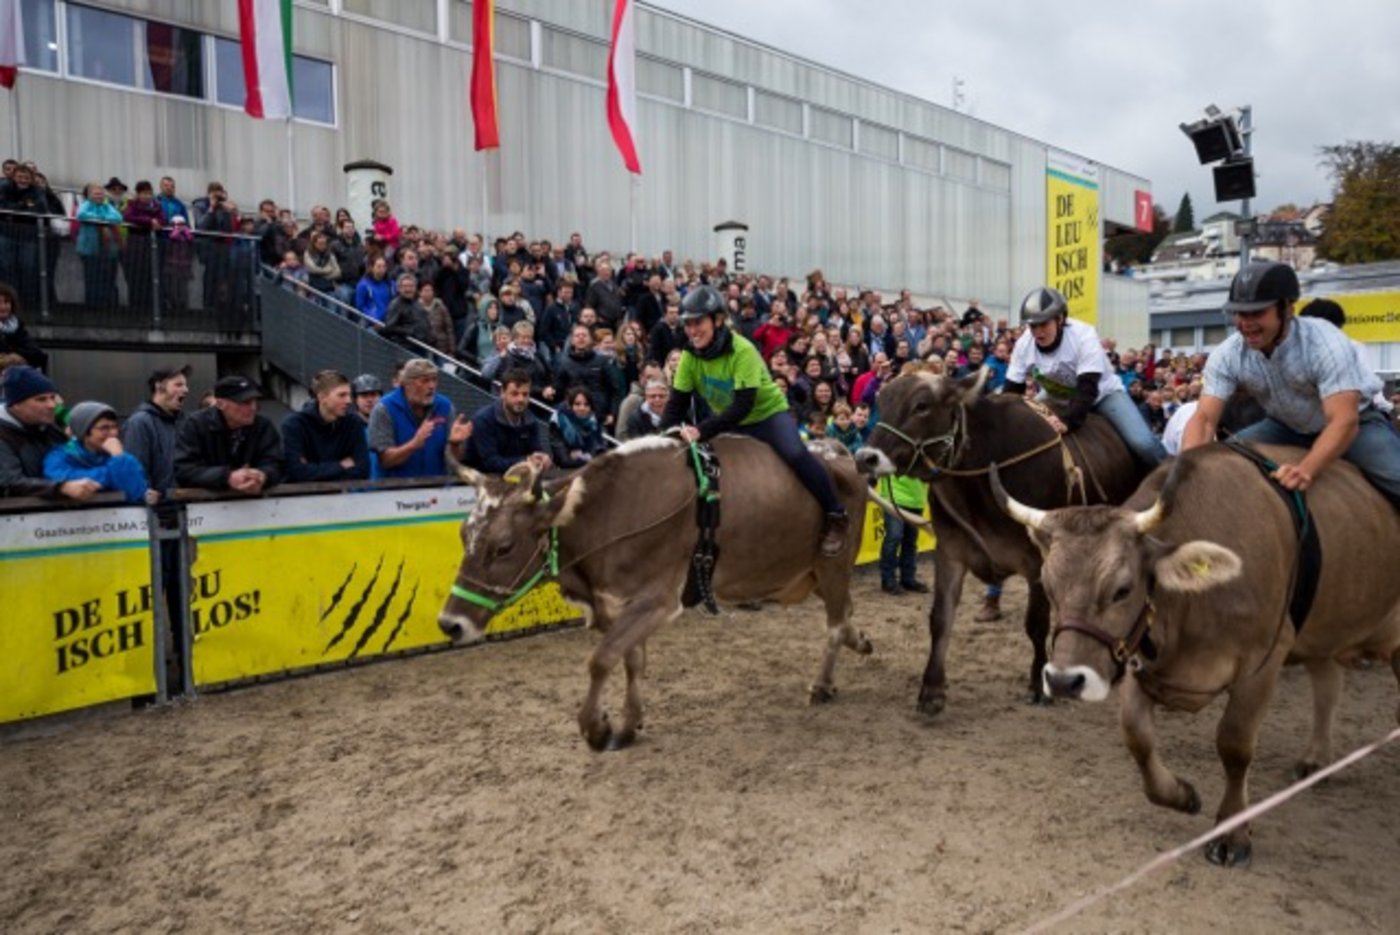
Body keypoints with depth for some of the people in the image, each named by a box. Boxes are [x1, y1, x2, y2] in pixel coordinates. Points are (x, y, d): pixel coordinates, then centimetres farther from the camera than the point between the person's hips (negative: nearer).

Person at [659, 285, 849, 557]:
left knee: (795, 455, -30)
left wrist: (702, 431, -43)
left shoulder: (742, 350, -28)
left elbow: (743, 406, -34)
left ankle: (835, 517, -16)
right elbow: (677, 404, -10)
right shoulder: (690, 356, -12)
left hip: (769, 413, -6)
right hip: (732, 423, 6)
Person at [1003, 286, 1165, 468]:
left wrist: (1067, 420, -54)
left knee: (1143, 443, -19)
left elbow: (1088, 390, -38)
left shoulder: (1083, 336, -32)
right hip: (1057, 400, 5)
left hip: (1102, 394, -4)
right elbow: (1011, 390, -15)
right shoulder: (1024, 344, -20)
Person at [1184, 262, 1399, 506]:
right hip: (1286, 428, 3)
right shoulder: (1227, 355, -20)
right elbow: (1205, 418, -24)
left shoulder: (1325, 342, -30)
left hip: (1355, 425, -3)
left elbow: (1344, 421, -36)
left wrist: (1306, 469, -54)